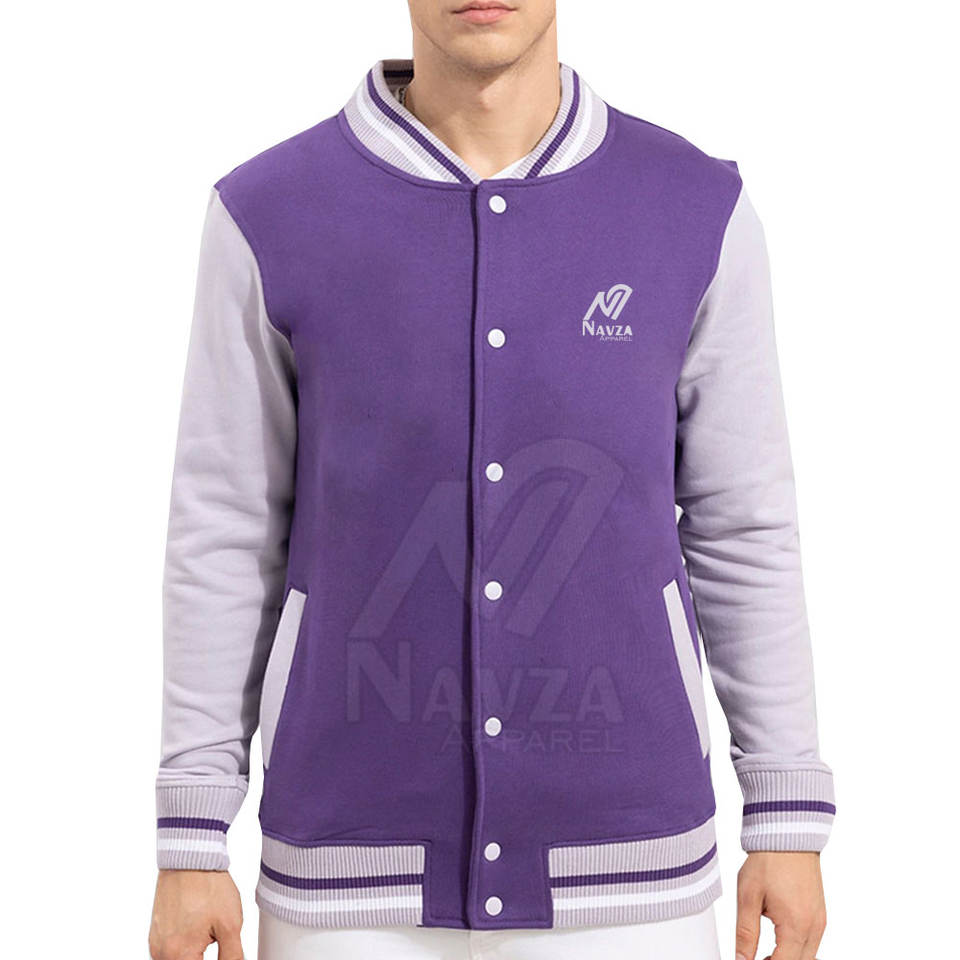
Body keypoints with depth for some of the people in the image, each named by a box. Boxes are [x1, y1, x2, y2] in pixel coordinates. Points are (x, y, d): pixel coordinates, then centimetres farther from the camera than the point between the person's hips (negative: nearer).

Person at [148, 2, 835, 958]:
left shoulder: (695, 212, -3)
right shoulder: (271, 217, -5)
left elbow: (742, 526, 2)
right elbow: (224, 536, -1)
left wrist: (791, 823, 3)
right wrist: (188, 849, 0)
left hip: (613, 849, 1)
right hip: (367, 856, 0)